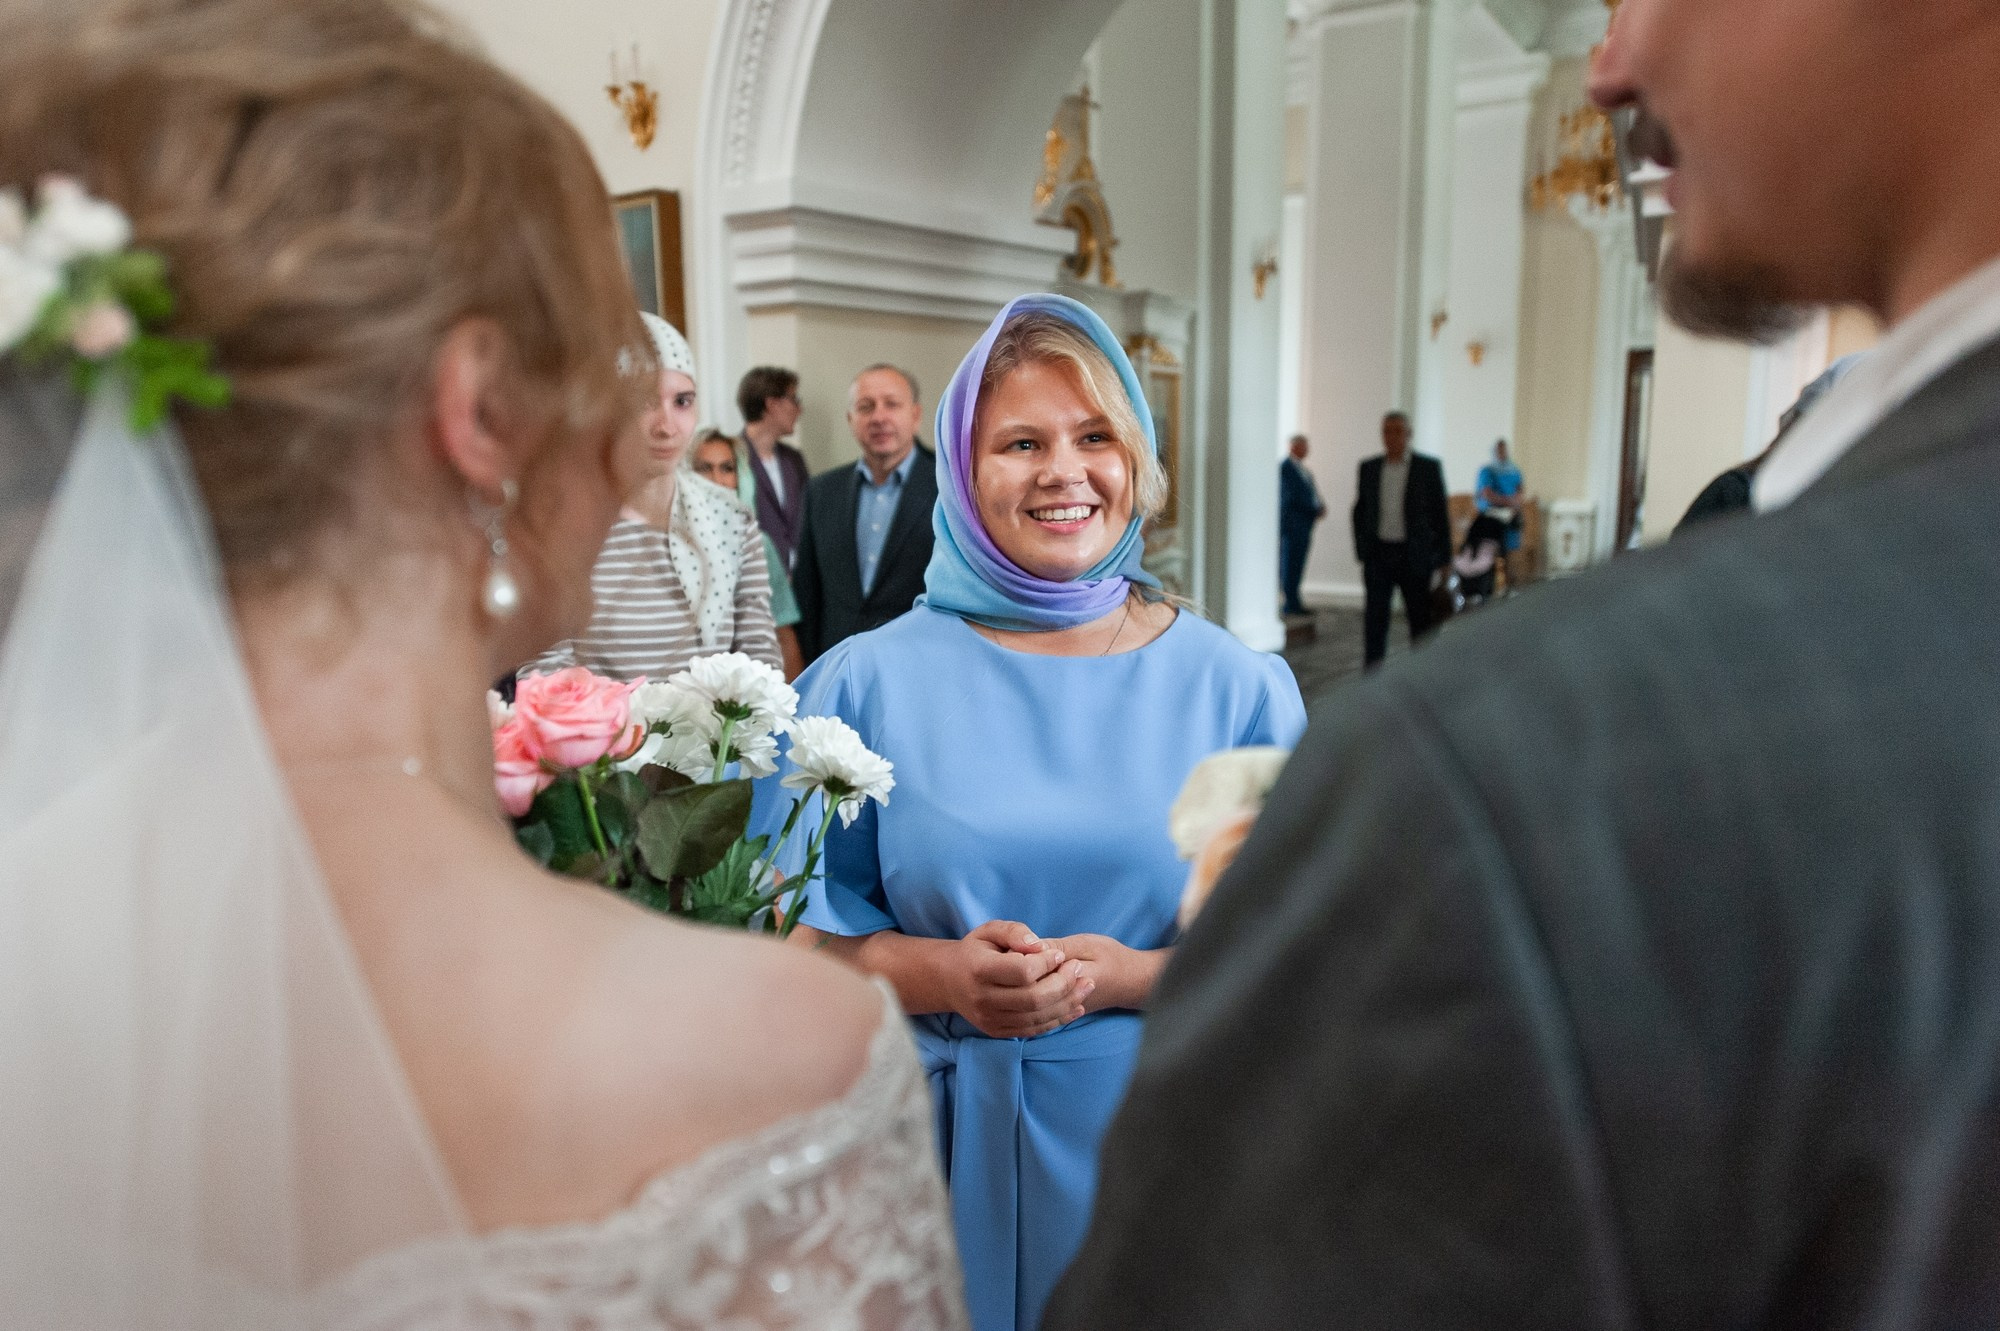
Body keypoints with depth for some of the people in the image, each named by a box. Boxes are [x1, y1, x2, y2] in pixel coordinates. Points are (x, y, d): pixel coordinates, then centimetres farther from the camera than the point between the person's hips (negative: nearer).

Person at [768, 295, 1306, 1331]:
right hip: (942, 1141, 0)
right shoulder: (868, 684, -3)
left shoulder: (1239, 689, -3)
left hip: (1153, 1139, 1)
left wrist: (1129, 976, -17)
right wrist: (940, 974, -18)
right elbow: (802, 928, -1)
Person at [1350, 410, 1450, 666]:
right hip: (1378, 555, 2)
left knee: (1421, 619, 7)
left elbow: (1441, 513, 0)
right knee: (1375, 618, -3)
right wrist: (1361, 552, 5)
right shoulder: (1369, 468, 7)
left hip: (1415, 556, -2)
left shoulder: (1428, 467, -1)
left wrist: (1443, 559, -3)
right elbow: (1360, 512, 12)